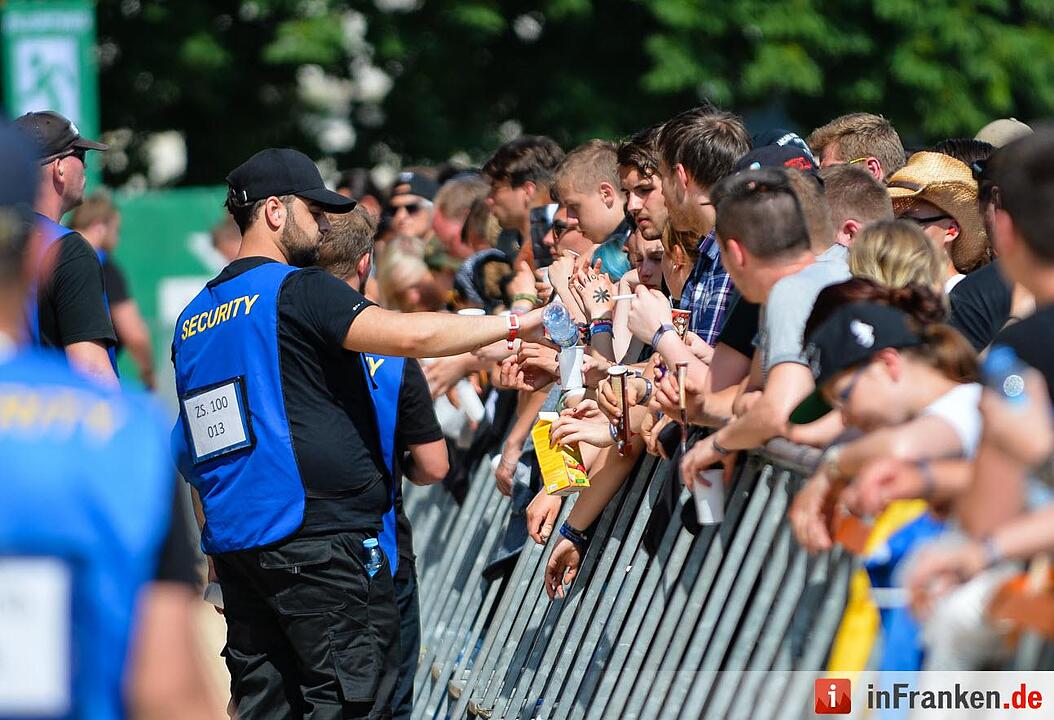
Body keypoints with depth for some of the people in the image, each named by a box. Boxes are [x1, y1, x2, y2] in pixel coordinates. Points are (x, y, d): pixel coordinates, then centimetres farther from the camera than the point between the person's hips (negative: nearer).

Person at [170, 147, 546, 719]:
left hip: (232, 541, 8)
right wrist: (517, 323, -12)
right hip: (314, 533, -8)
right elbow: (409, 334, -19)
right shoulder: (295, 289, -7)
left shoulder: (193, 318, 17)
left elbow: (188, 453, 21)